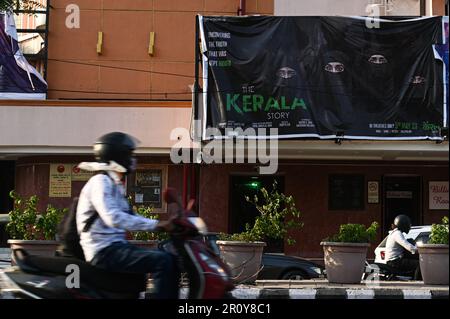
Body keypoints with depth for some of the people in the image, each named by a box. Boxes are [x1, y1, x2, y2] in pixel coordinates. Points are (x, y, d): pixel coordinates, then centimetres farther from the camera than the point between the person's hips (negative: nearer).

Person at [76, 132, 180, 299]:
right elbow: (113, 218, -27)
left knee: (170, 259, 6)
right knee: (163, 261, -23)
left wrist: (163, 225, 7)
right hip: (105, 250, -10)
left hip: (116, 246, 10)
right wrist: (156, 224, -28)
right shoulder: (100, 182, -11)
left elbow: (129, 217, 20)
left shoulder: (116, 185, 21)